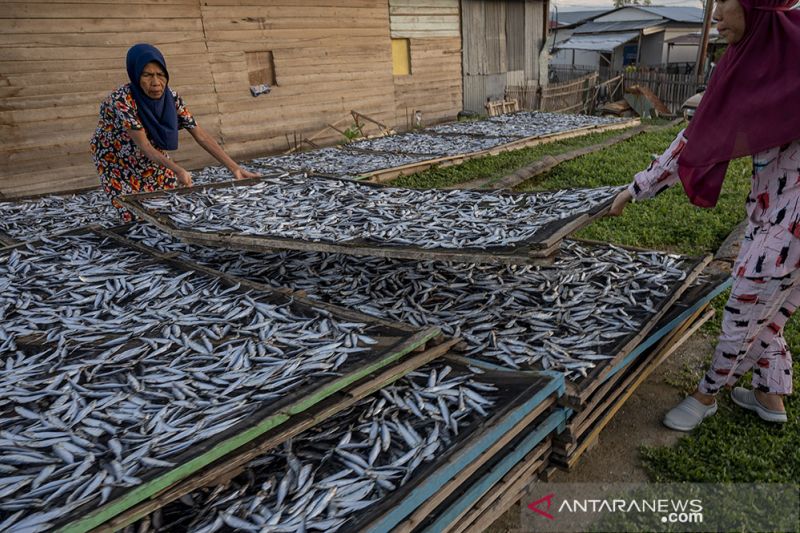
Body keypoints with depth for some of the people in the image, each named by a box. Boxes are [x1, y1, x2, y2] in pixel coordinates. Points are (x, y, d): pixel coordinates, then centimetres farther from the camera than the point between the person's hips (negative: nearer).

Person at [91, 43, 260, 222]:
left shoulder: (171, 98, -20)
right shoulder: (121, 99, -32)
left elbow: (201, 136, -21)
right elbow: (143, 146, -36)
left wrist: (235, 168, -28)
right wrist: (178, 170, -51)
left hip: (153, 158, 4)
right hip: (116, 162, -4)